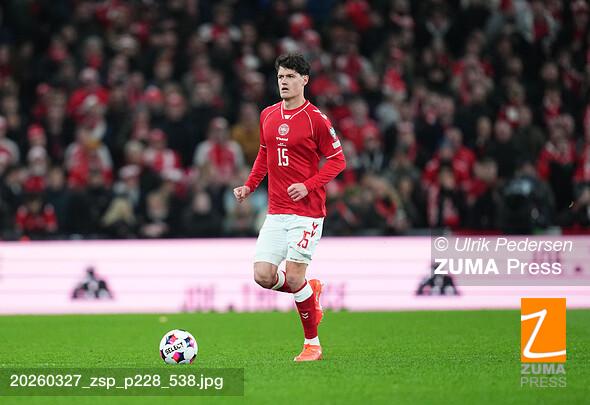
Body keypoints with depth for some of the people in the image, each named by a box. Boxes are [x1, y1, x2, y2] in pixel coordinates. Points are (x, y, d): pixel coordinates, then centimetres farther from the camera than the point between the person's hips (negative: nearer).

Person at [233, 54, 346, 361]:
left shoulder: (315, 119, -8)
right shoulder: (268, 116, 9)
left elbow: (337, 160, -5)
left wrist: (308, 186, -17)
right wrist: (249, 186, 11)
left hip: (306, 211, -6)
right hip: (276, 212, 6)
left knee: (294, 278, -10)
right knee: (263, 276, -5)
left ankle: (312, 344, 8)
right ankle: (311, 291, 25)